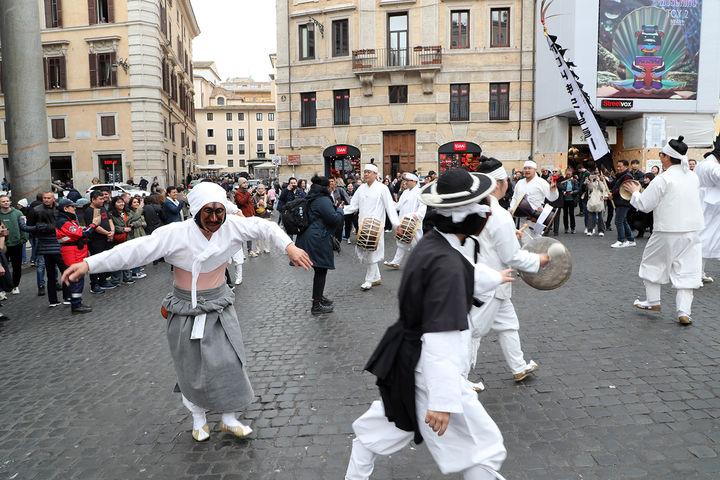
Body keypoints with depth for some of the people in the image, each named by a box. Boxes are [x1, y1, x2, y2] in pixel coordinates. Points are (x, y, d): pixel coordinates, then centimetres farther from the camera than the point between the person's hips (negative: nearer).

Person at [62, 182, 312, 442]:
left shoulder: (231, 226, -12)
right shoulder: (176, 234, -21)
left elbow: (264, 227, -5)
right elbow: (136, 249, -26)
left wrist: (290, 247, -18)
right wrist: (89, 264, -32)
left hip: (220, 309, 2)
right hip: (186, 314, -2)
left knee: (228, 363, 2)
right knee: (192, 369, 11)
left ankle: (229, 419, 24)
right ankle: (198, 417, 38)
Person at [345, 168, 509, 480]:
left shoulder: (430, 243, 0)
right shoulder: (447, 264, -28)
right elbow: (441, 338, -29)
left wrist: (495, 278, 38)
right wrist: (442, 401, -24)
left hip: (405, 357, 10)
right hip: (433, 370, -9)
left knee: (377, 427, 25)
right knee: (485, 450, 10)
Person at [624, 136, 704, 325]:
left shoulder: (662, 179, -15)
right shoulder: (693, 177, 5)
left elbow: (644, 205, -12)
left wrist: (635, 192, 7)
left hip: (667, 232, -5)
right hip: (691, 231, 5)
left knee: (652, 263, 16)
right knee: (687, 270, 7)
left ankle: (653, 301, 24)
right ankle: (684, 311, 2)